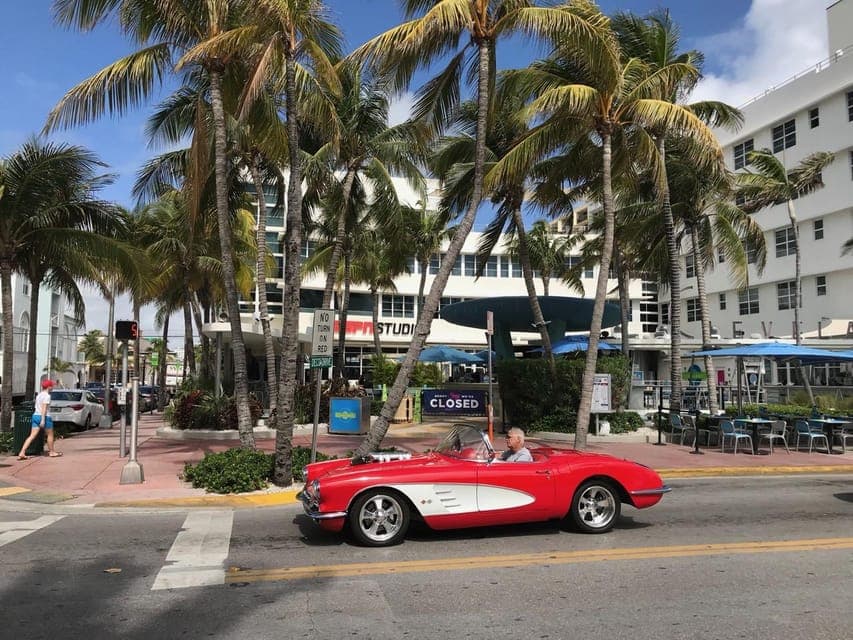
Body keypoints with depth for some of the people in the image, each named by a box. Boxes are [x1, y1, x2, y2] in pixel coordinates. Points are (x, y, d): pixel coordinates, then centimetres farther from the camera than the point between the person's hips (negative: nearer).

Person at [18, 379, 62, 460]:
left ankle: (22, 453, -9)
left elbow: (37, 407, 20)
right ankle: (51, 452, 21)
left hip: (35, 415, 8)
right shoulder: (47, 396, -11)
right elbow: (44, 408, -19)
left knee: (32, 436, 2)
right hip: (44, 417, -8)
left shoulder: (39, 395, 16)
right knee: (50, 435, 10)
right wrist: (43, 420, -22)